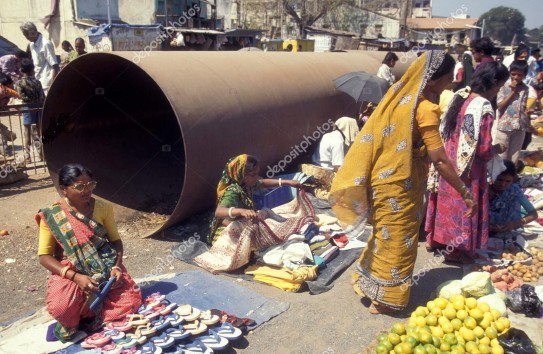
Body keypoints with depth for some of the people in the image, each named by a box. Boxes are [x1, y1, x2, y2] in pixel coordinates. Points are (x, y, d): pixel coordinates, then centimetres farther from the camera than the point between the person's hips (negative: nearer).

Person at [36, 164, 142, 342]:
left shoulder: (103, 208, -2)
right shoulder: (51, 215, -9)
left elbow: (115, 240, 5)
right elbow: (44, 256, -10)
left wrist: (117, 266, -15)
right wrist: (75, 277, -24)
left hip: (105, 268, 3)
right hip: (70, 272, -2)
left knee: (132, 299, -20)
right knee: (61, 308, -33)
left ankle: (84, 316, -1)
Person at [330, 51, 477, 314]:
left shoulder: (402, 96, 6)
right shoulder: (424, 108, -20)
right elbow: (439, 159, -23)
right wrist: (465, 193, -16)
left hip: (385, 178, 8)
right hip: (400, 185, -8)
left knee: (386, 236, 23)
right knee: (397, 240, 7)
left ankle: (367, 280, 38)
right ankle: (384, 299, 22)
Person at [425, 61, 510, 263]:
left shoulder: (459, 97, 1)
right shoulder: (483, 107, -22)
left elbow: (444, 130, 8)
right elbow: (483, 149, -20)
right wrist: (498, 148, -1)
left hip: (448, 162, 7)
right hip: (467, 168, -7)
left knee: (446, 201, 20)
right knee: (463, 206, 8)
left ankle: (435, 240, 35)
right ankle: (457, 249, 23)